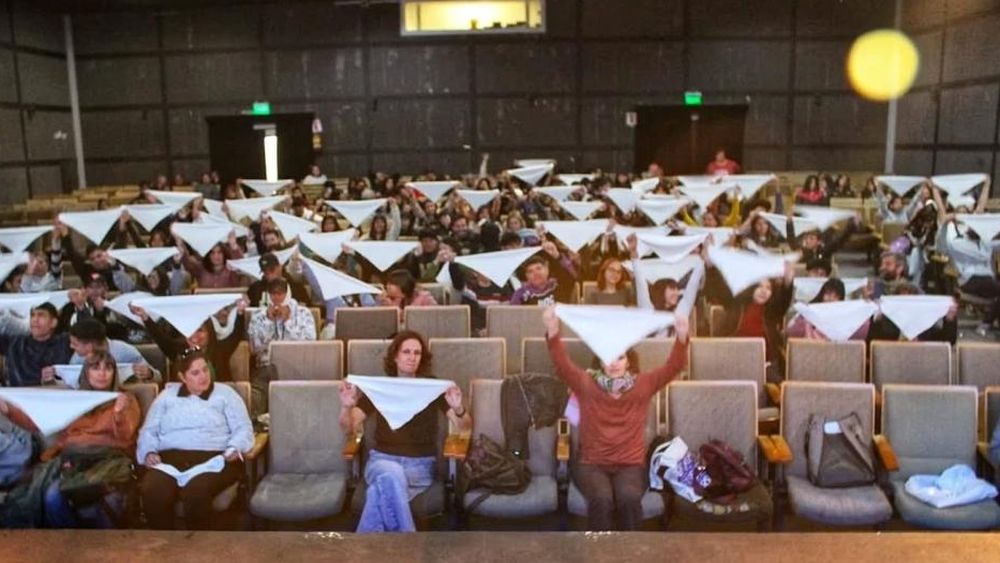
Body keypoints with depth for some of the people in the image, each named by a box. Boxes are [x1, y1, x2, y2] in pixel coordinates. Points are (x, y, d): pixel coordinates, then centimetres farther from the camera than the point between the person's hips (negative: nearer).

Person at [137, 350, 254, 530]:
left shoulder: (225, 393, 16)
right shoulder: (167, 395, 23)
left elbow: (243, 428, 9)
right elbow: (149, 430, 19)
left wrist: (234, 449, -11)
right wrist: (149, 452, -2)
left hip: (213, 458, -2)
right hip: (170, 457, 2)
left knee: (195, 492, -35)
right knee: (152, 492, -31)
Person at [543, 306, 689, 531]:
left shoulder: (642, 385, 5)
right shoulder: (586, 384, 2)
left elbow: (674, 366, -6)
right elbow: (562, 364, -14)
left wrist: (682, 337, -26)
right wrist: (552, 330, -32)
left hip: (631, 465, 1)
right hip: (592, 464, -1)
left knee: (629, 498, -32)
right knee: (601, 499, -32)